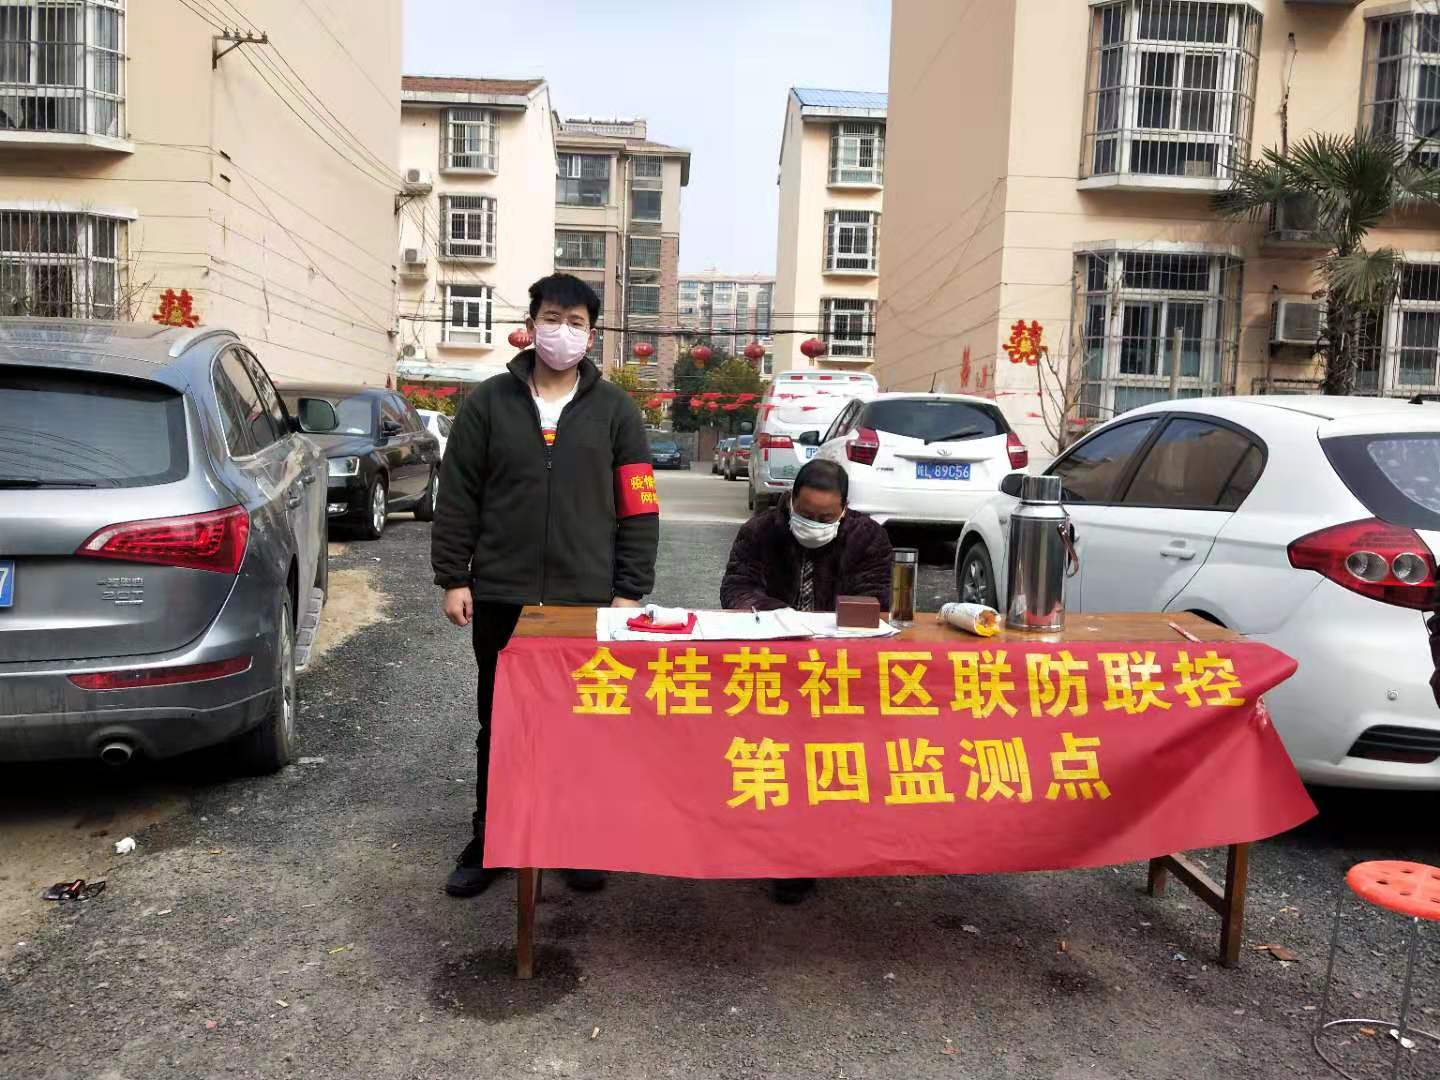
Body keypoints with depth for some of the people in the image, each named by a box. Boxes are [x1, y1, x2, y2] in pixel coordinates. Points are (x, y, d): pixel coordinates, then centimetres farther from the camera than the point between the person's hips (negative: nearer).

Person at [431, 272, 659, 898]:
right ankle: (487, 844, 25)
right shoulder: (488, 403, 5)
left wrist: (630, 590, -4)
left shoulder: (614, 410, 4)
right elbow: (457, 497, 5)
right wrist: (453, 578, -1)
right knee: (497, 726, 11)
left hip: (589, 599, 0)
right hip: (501, 598, 1)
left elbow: (638, 506, 2)